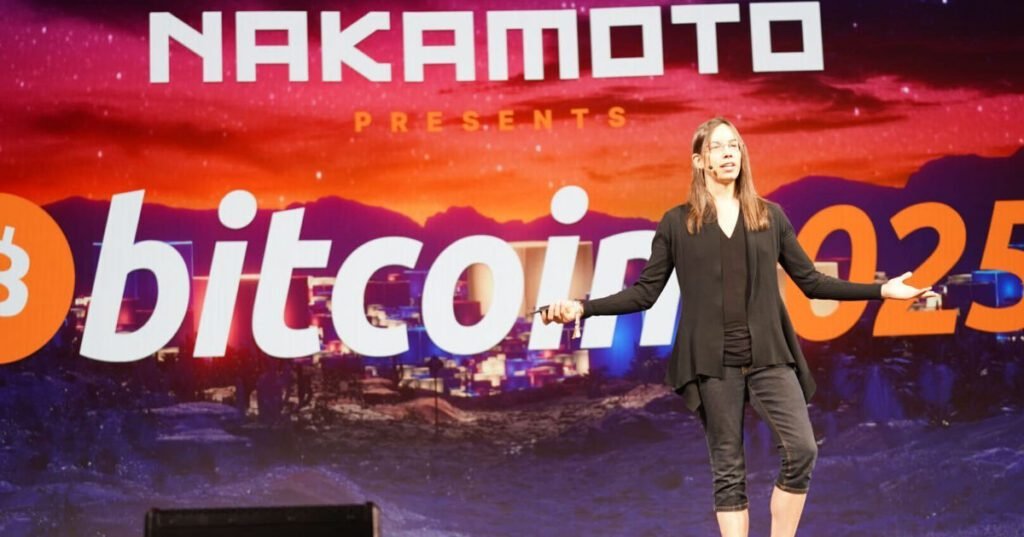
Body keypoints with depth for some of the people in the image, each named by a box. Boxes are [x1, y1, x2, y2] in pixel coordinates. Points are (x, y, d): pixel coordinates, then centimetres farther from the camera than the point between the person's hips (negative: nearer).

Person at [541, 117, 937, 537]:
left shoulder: (770, 216, 9)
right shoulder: (677, 223, 5)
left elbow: (811, 281, 11)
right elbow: (645, 292, 4)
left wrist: (881, 290, 7)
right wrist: (584, 307, -8)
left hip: (768, 355, 2)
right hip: (713, 361, -1)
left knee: (801, 451, -13)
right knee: (728, 471, 3)